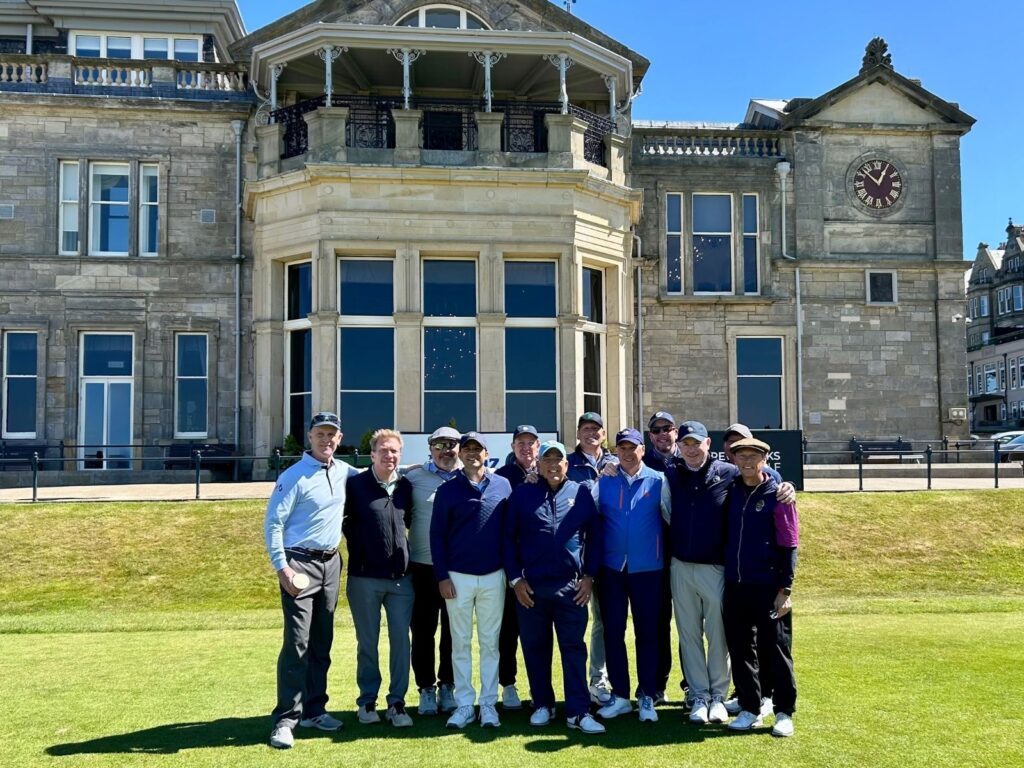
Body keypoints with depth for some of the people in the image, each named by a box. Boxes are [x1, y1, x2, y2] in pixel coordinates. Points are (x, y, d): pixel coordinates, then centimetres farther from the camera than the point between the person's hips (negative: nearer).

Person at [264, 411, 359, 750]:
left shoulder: (345, 471, 7)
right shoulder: (294, 476, -11)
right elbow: (272, 523, -12)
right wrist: (282, 567, -19)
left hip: (331, 564, 6)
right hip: (300, 563, -6)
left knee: (322, 642, 13)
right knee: (297, 642, -10)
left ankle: (314, 709, 24)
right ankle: (286, 719, -4)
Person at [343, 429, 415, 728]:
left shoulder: (406, 486, 6)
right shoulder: (355, 484, -5)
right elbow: (345, 523, 1)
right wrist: (359, 550, 0)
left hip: (401, 577, 3)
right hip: (364, 577, -3)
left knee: (401, 641, 3)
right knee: (367, 643, 8)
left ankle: (397, 702, 14)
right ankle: (367, 701, 21)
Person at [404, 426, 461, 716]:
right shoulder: (414, 477, 1)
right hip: (423, 567, -1)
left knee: (453, 631, 10)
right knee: (423, 630, 7)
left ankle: (448, 686, 24)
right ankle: (426, 688, 20)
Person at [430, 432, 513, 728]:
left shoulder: (503, 486, 4)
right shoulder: (448, 490, 0)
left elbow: (510, 530, 7)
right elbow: (437, 535, 0)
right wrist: (442, 576, -5)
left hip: (493, 576, 1)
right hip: (458, 577, -1)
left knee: (490, 642, 7)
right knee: (461, 643, 6)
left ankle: (488, 704, 15)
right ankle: (464, 705, 14)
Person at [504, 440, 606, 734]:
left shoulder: (581, 493, 5)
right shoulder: (522, 494, 5)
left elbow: (594, 536, 7)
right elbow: (509, 538, 4)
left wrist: (589, 576, 0)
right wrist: (515, 578, -2)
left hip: (572, 586, -1)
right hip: (531, 587, 1)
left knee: (574, 648, 0)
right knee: (535, 648, 10)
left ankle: (578, 712, 3)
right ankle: (542, 705, 24)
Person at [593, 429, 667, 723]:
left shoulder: (657, 481, -1)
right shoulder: (604, 482, 3)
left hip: (647, 569, -2)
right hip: (611, 568, 2)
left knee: (647, 632, 6)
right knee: (612, 632, 7)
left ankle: (647, 696, 17)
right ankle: (620, 695, 19)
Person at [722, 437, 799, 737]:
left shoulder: (778, 495, -6)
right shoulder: (731, 491, 7)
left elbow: (789, 545, -7)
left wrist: (785, 589, -11)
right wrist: (726, 577, 5)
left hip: (768, 587, -4)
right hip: (735, 586, 5)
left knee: (775, 651, 2)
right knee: (740, 650, 10)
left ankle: (784, 713, 15)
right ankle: (750, 709, 22)